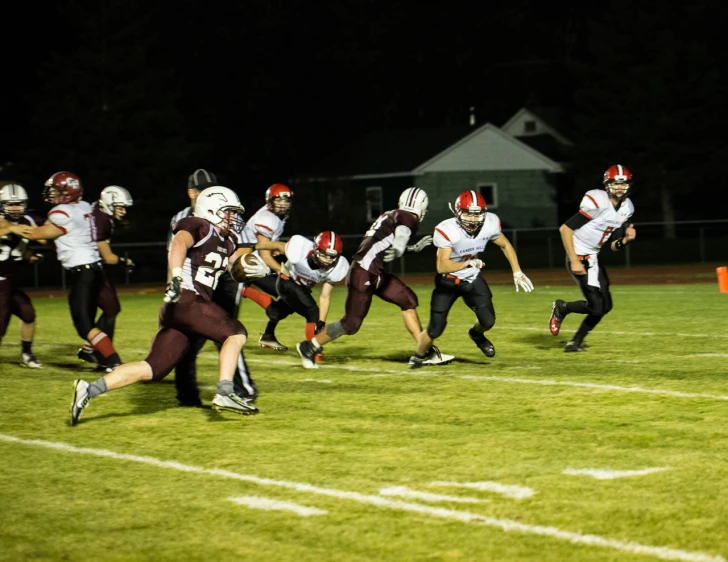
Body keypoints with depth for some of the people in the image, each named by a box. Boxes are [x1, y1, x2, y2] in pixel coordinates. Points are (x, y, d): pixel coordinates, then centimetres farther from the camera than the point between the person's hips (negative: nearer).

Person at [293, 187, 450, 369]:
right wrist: (398, 250, -33)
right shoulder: (408, 218, -6)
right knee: (351, 323, -5)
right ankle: (309, 347, 12)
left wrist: (415, 248, 28)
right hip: (364, 273, -10)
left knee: (409, 301, 11)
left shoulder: (392, 216, 17)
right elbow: (401, 233, -22)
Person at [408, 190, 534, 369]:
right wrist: (468, 263, -44)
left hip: (473, 279, 3)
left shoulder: (489, 224, -17)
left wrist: (517, 273, 1)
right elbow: (442, 266, -34)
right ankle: (419, 356, 23)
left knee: (488, 321, -9)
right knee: (435, 329, -8)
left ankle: (476, 334, 29)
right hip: (448, 281, -3)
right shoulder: (447, 230, -30)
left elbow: (505, 245, 3)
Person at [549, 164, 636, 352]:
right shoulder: (597, 202, -20)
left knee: (605, 306, 12)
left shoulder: (626, 208, 5)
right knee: (597, 306, -14)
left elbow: (614, 246, 9)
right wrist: (574, 261, -23)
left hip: (593, 258, 9)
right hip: (580, 258, -9)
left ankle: (576, 342, 25)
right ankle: (562, 308, 12)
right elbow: (565, 228, -21)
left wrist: (626, 239, -13)